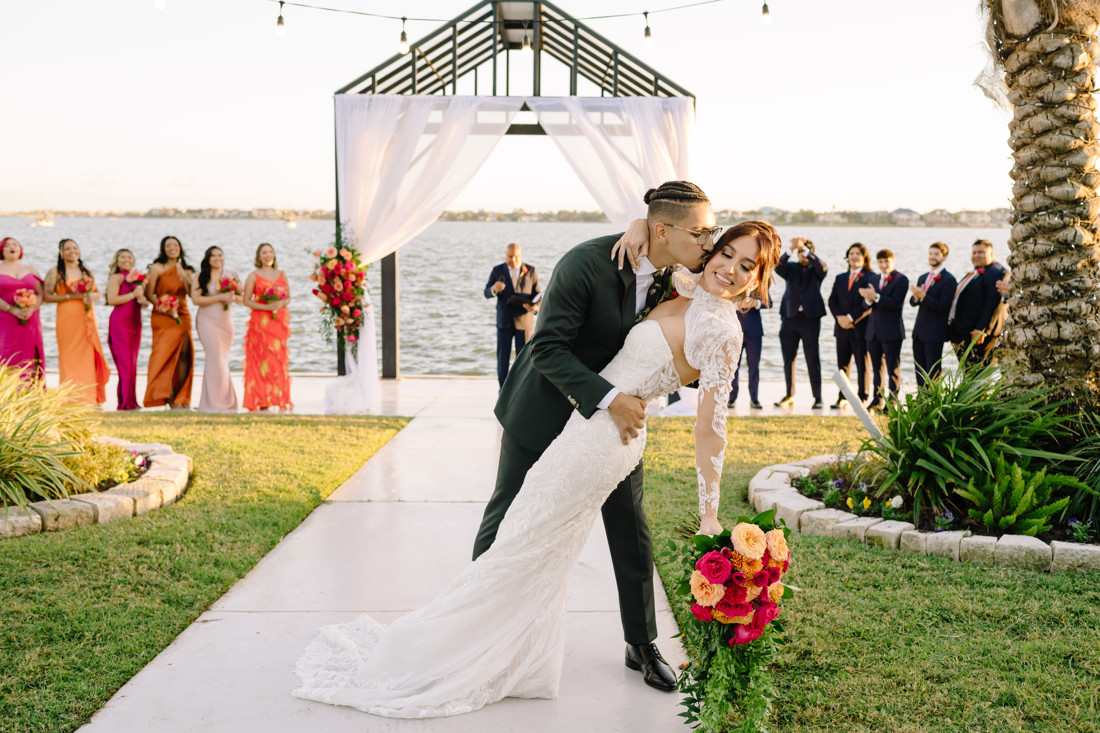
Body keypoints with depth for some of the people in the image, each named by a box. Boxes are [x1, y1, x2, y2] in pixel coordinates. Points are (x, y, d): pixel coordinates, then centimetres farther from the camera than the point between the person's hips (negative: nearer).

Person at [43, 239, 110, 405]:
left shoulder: (86, 272, 17)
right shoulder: (55, 272, 2)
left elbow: (97, 293, 19)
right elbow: (48, 296, -5)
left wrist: (90, 296, -6)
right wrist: (72, 296, -13)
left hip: (87, 318, 4)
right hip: (67, 318, -4)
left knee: (88, 355, 1)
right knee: (70, 357, -6)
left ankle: (89, 397, 7)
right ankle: (71, 399, -4)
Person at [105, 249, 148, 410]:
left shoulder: (139, 278, 19)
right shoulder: (116, 277, -1)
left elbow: (145, 302, 22)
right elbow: (112, 299, -14)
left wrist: (143, 300, -1)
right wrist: (132, 294, -16)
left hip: (135, 323, 7)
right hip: (120, 322, -7)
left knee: (132, 363, 7)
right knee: (125, 362, -9)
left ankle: (130, 401, 10)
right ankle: (126, 402, -7)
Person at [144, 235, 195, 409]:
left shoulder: (187, 271, 13)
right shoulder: (157, 268, 2)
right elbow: (149, 293, -3)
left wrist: (182, 275, -10)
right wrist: (163, 306, -16)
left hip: (182, 317, 4)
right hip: (163, 317, -4)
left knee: (183, 355, -2)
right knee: (165, 353, -11)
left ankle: (181, 398, 5)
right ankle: (169, 398, -11)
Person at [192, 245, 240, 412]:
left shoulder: (231, 275, 11)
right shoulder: (201, 277, -1)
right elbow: (196, 298, -11)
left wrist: (233, 297, -8)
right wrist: (220, 297, -16)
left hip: (226, 322, 4)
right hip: (207, 321, -4)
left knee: (222, 360, 7)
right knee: (215, 358, -11)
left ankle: (226, 401, 15)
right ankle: (214, 403, -6)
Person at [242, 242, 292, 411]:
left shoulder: (282, 275, 14)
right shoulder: (253, 276, 3)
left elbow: (288, 297, 15)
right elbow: (246, 300, -1)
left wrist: (281, 303, -8)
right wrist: (266, 307, -14)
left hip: (279, 321, 3)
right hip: (260, 321, -3)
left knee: (279, 359, 0)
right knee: (261, 360, -6)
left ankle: (279, 400, 4)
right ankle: (261, 401, -4)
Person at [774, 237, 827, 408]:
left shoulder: (816, 270, 6)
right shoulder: (791, 268, 10)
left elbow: (822, 267, -17)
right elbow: (778, 267, -11)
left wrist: (805, 248, -23)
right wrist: (791, 250, -26)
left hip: (810, 317, -2)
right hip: (790, 317, 2)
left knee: (813, 359, -2)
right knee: (788, 359, 7)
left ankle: (817, 397, 2)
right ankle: (789, 395, 18)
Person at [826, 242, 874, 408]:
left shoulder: (870, 278, -2)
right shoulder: (840, 278, 17)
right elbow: (832, 301, 11)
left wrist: (851, 318, -13)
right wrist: (840, 317, -6)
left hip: (861, 327, -5)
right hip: (842, 328, 5)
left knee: (863, 365, 0)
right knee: (843, 364, 7)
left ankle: (862, 398, 6)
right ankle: (842, 398, 12)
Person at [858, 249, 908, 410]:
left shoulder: (901, 280, -6)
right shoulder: (874, 279, 15)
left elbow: (896, 303, -19)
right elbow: (866, 303, 7)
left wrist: (875, 297, -24)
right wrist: (869, 299, -16)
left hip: (891, 330, -6)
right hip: (874, 330, 6)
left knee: (893, 369, -1)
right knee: (877, 368, 12)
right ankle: (878, 401, 20)